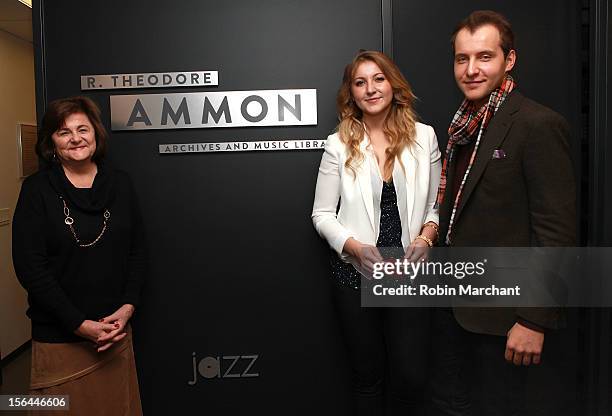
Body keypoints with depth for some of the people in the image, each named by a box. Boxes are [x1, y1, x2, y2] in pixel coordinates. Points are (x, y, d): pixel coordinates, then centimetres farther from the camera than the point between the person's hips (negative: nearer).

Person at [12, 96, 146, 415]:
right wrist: (81, 325, -13)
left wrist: (127, 308, -6)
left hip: (116, 330, 3)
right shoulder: (36, 189, -5)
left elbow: (137, 251, 6)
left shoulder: (120, 185, 4)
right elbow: (30, 266, -10)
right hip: (59, 337, -3)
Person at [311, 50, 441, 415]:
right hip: (355, 272, 0)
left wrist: (426, 236, -10)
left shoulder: (424, 136, 2)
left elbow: (436, 204, 8)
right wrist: (355, 246, -16)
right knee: (368, 377, 14)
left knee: (411, 378, 2)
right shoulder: (339, 145, -2)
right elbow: (322, 215, -1)